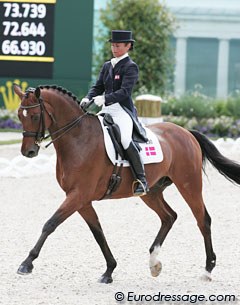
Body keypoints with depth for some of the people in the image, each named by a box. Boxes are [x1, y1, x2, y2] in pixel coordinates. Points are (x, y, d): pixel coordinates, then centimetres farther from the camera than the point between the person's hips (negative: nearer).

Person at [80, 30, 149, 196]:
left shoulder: (131, 67, -5)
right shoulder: (107, 66, 17)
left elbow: (124, 91, -17)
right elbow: (98, 87, 14)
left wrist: (104, 99, -30)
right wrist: (88, 99, -6)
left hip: (123, 110, -8)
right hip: (106, 110, 8)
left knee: (125, 139, -30)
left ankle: (141, 180, -25)